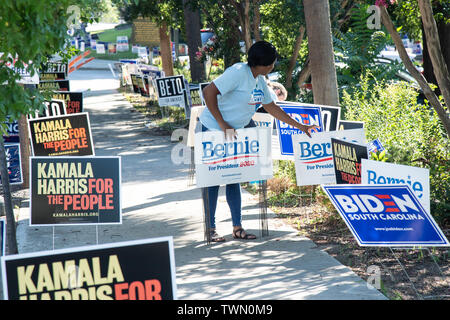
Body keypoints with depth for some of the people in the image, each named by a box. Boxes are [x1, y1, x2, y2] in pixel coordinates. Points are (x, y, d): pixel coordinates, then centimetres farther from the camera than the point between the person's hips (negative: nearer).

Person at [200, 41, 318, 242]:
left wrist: (301, 127, 16)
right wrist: (222, 124, -26)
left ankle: (237, 228, 14)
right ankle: (210, 229, 5)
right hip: (213, 129, -9)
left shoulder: (260, 80, 7)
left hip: (235, 132, 9)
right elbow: (208, 92, -27)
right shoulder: (239, 72, -21)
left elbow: (272, 108, 16)